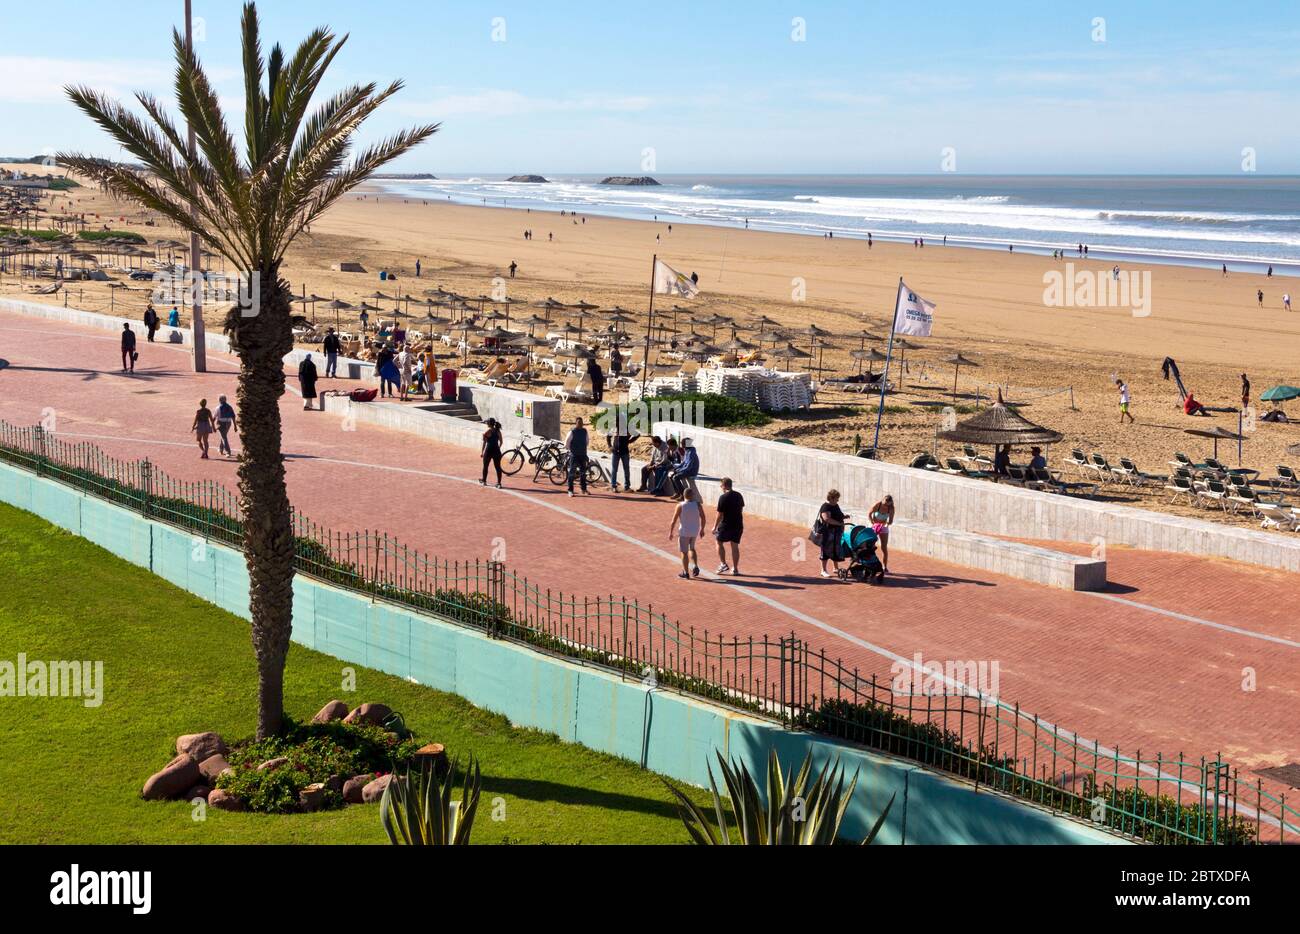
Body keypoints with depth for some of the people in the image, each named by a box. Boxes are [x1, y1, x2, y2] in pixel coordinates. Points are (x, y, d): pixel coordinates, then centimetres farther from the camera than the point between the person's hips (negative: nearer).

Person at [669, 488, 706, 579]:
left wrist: (670, 532, -1)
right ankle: (695, 567, 7)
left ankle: (686, 573, 11)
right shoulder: (698, 505, -5)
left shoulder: (680, 506, -11)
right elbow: (703, 518, -1)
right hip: (695, 532, 3)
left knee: (684, 552, 7)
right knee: (692, 549, 24)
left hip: (684, 532, -3)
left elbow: (674, 520, -10)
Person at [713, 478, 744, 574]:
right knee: (735, 546, 11)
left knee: (719, 542, 15)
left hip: (726, 525, -5)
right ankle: (735, 568, 13)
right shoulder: (739, 496, 4)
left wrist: (715, 527, -5)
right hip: (738, 525, 5)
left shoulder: (723, 497, -15)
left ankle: (723, 564, 9)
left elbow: (720, 515, -14)